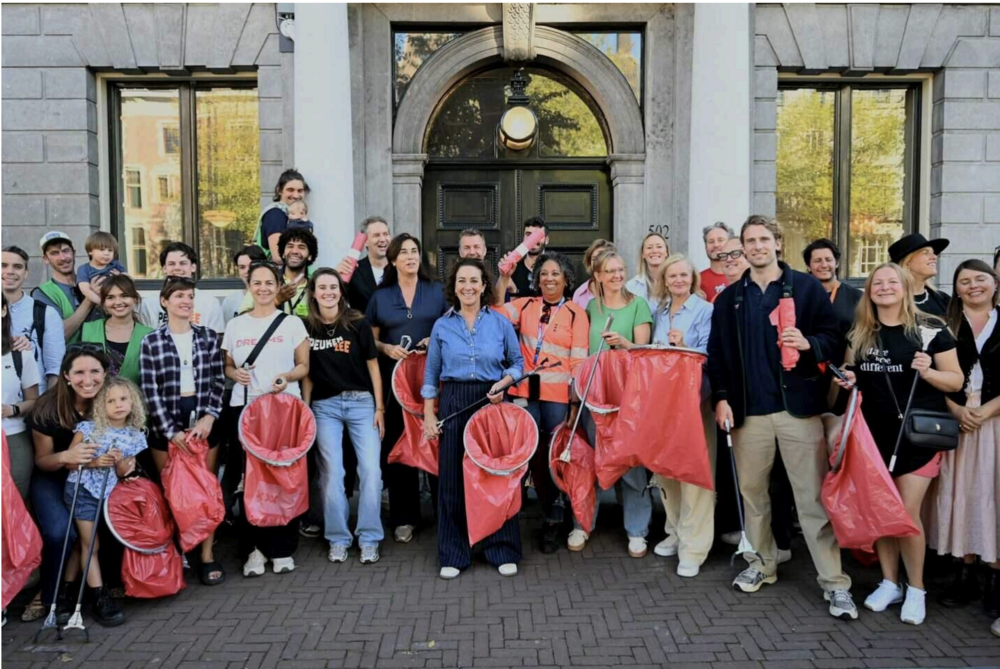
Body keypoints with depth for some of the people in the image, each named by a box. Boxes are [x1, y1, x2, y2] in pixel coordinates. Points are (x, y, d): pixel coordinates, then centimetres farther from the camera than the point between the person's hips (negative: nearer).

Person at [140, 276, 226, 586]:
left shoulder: (208, 337, 6)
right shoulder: (151, 341, -1)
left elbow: (218, 382, 4)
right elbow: (150, 392, -5)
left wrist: (209, 416, -10)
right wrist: (171, 431, -11)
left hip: (203, 421, 2)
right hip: (166, 425, -1)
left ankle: (207, 556, 12)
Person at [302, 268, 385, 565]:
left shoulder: (357, 323, -1)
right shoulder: (306, 327, 3)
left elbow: (372, 365, 2)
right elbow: (306, 373, 8)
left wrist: (379, 407, -1)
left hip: (361, 402, -1)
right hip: (324, 406, 1)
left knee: (371, 469, -6)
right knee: (331, 472, 2)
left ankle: (369, 538, 7)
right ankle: (338, 538, 15)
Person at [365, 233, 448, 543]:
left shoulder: (437, 291, 6)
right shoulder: (380, 296, 8)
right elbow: (370, 340, 11)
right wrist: (387, 348, -9)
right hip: (395, 379, 1)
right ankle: (403, 517, 12)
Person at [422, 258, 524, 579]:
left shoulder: (501, 323, 4)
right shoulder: (442, 326, 6)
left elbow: (518, 363, 9)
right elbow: (431, 374, 9)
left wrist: (502, 383, -11)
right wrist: (429, 416, 3)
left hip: (492, 402, -1)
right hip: (454, 404, 1)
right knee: (452, 477, 3)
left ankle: (503, 551, 16)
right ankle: (453, 555, 16)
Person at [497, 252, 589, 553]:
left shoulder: (576, 313, 1)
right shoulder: (524, 305, 11)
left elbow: (579, 361, -3)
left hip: (558, 396, -2)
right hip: (525, 393, 3)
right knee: (534, 455, 7)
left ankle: (555, 520, 19)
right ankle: (550, 514, 24)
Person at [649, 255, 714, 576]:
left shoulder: (705, 310, -3)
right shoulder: (659, 312, 14)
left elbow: (710, 354, -11)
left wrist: (683, 347, -26)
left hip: (695, 397, -6)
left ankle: (693, 547, 0)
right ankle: (676, 531, 28)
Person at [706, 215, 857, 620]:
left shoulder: (806, 287, 4)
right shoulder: (729, 298, 11)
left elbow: (833, 338, 2)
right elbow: (717, 352, 8)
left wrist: (808, 343, -19)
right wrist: (721, 397, -2)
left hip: (798, 406, -3)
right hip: (749, 410, 3)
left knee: (813, 496, -1)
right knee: (752, 491, 12)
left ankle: (834, 582, 7)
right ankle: (762, 563, 30)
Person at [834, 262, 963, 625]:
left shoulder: (931, 329, -5)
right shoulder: (859, 333, 8)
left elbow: (956, 381, -2)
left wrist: (927, 371, -21)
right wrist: (848, 380, -1)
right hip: (873, 433, 4)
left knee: (907, 512, -5)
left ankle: (916, 589, 14)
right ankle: (889, 582, 23)